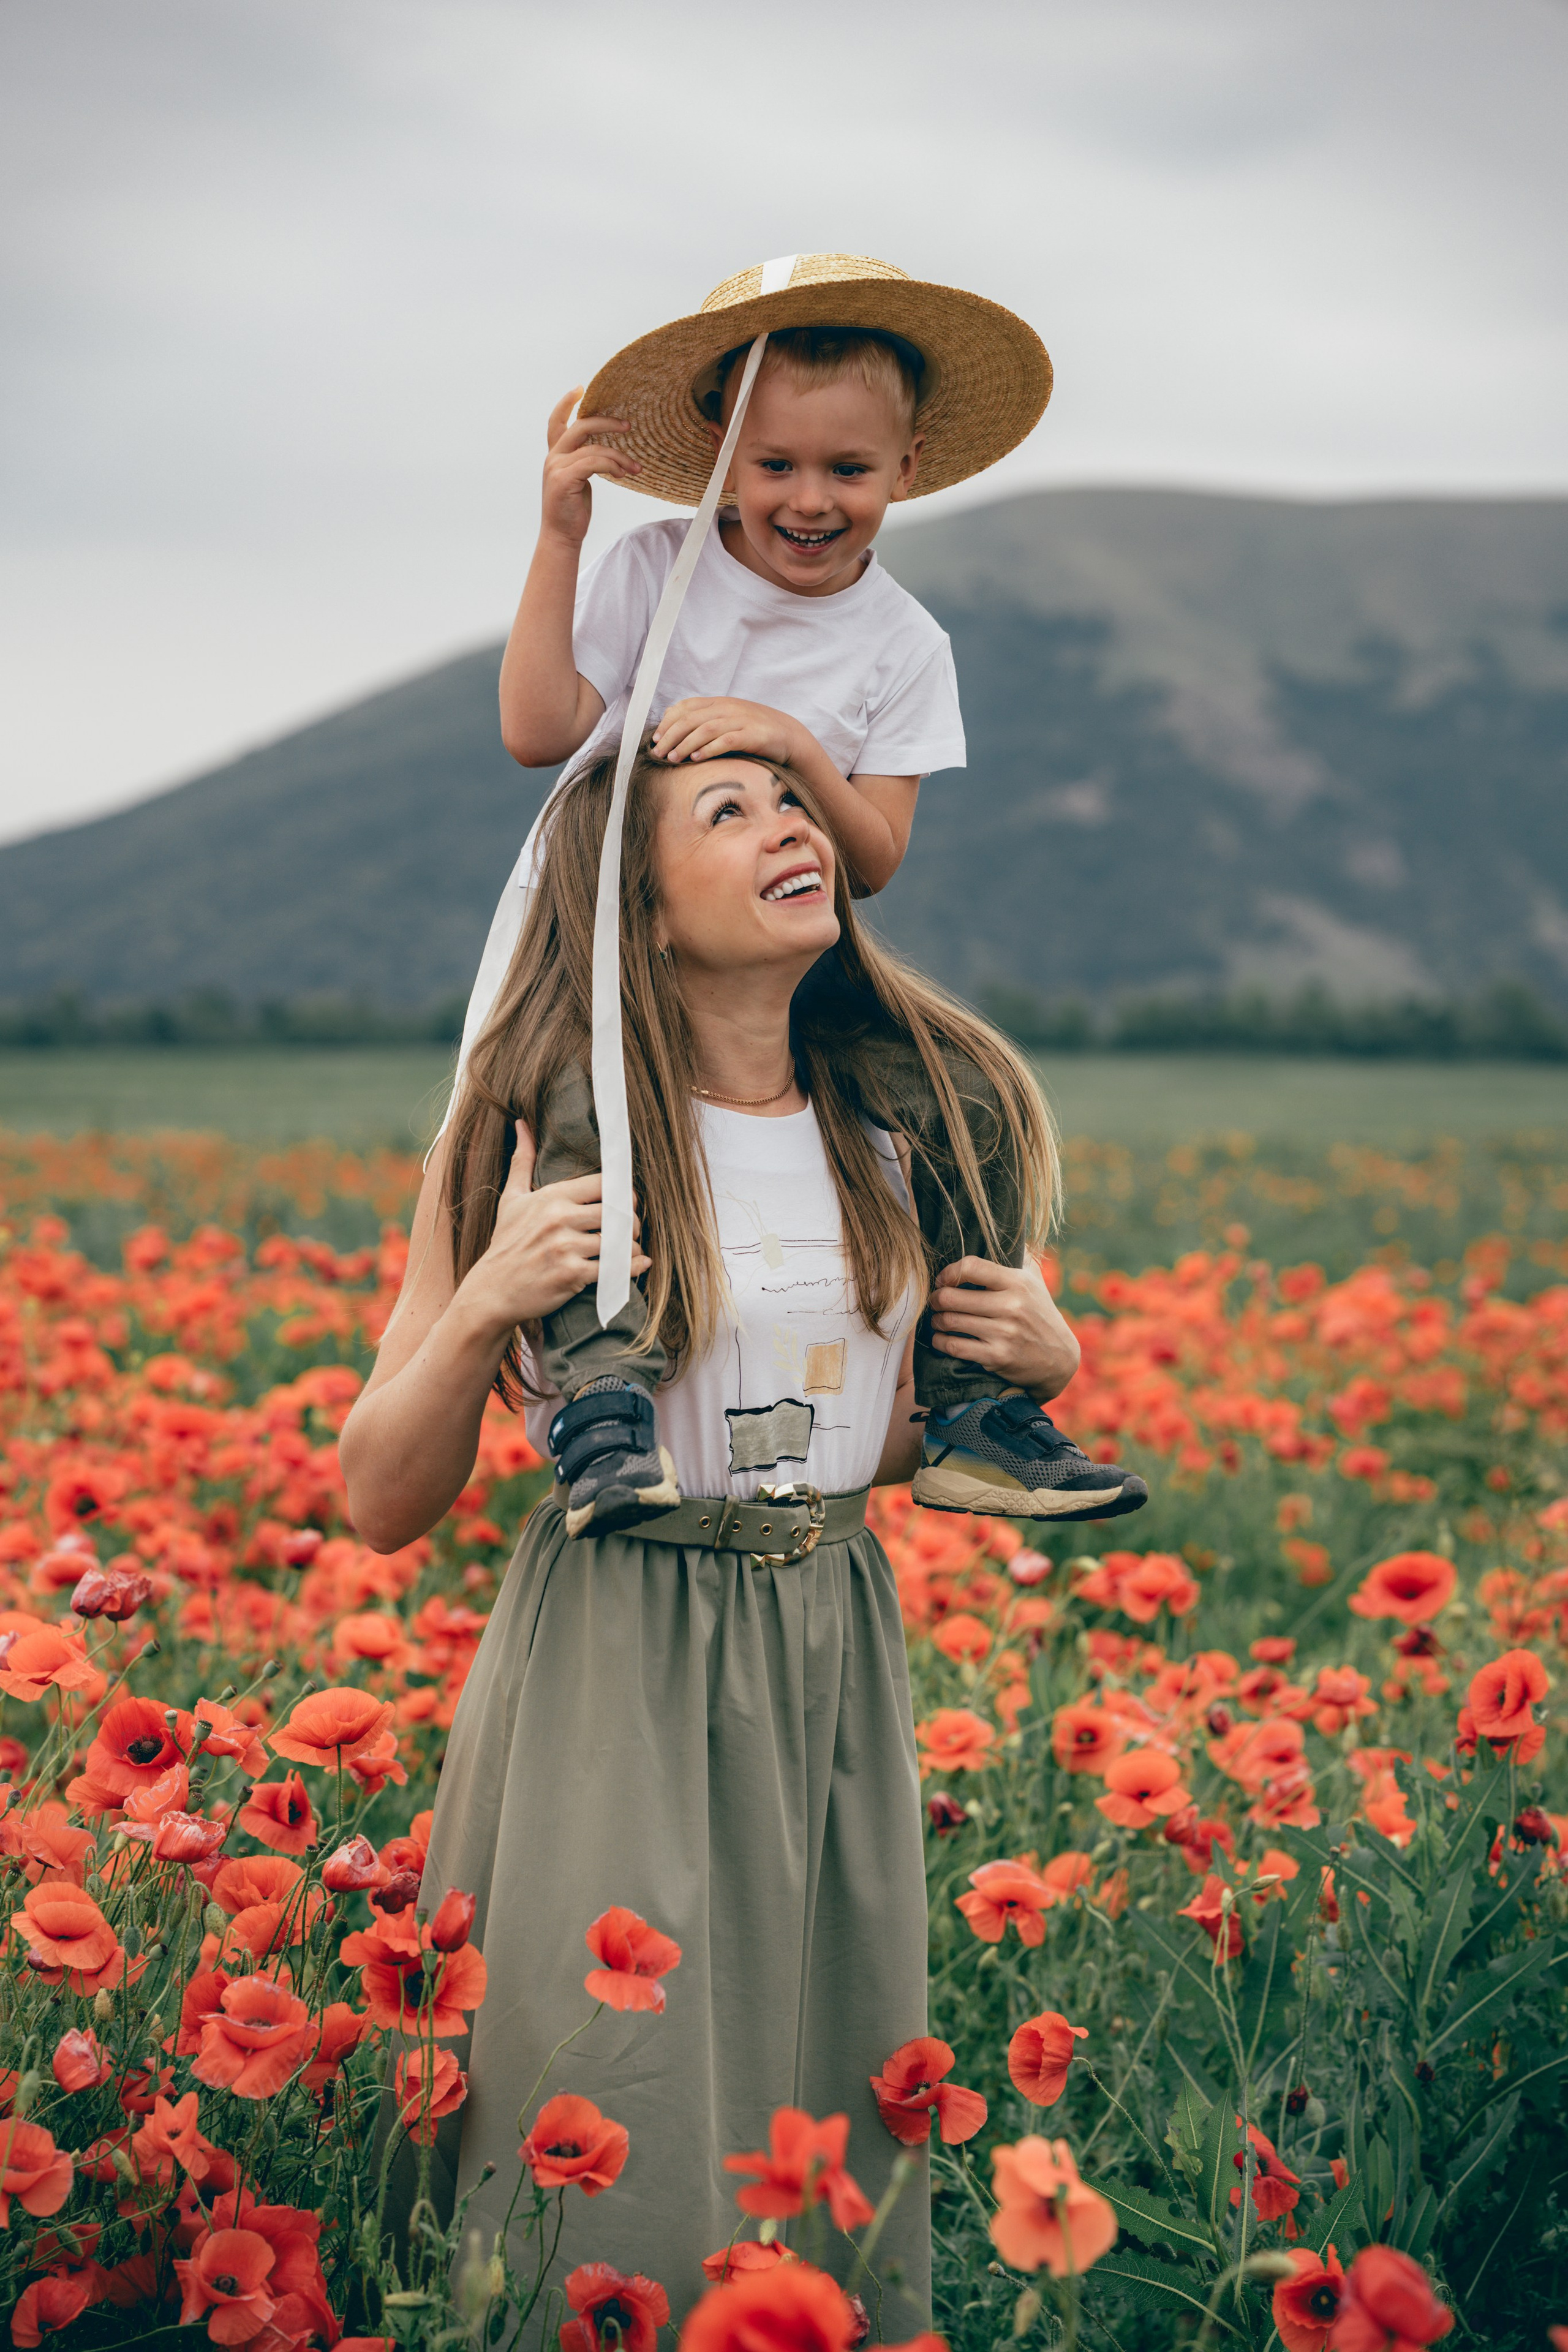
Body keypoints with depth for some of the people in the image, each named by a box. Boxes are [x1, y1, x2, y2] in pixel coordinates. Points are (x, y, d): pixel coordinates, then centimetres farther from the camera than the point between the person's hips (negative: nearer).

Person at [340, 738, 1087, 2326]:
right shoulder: (546, 1126, -8)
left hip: (832, 1662, 4)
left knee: (832, 2112, 11)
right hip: (615, 1668, -4)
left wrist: (1038, 1363, 0)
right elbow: (384, 1506, -7)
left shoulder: (895, 1119, 4)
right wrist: (485, 1300, -22)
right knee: (618, 2128, -1)